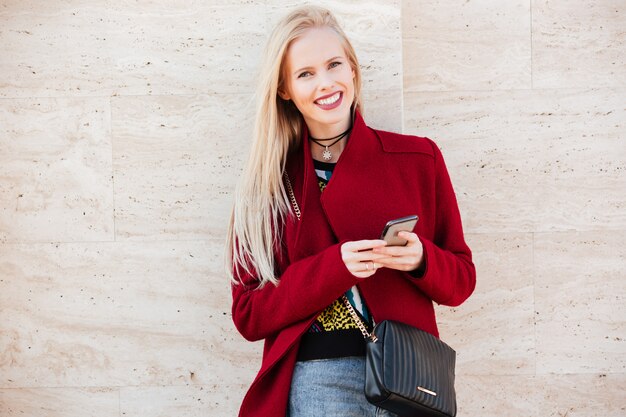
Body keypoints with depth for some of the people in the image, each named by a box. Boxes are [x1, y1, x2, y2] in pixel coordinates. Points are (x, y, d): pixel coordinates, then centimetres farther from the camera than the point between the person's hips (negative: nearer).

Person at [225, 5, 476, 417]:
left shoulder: (419, 158, 0)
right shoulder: (270, 183, 0)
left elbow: (461, 280, 5)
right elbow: (249, 314, -3)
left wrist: (420, 258, -17)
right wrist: (334, 267, -17)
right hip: (314, 380, 0)